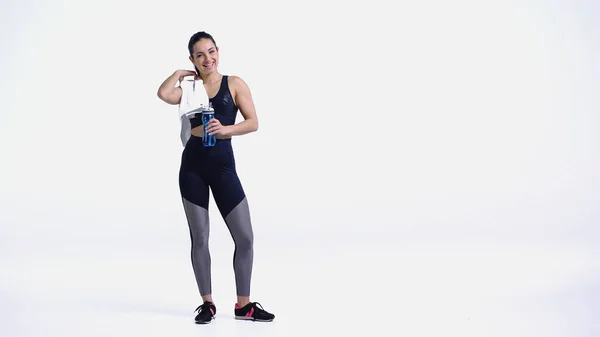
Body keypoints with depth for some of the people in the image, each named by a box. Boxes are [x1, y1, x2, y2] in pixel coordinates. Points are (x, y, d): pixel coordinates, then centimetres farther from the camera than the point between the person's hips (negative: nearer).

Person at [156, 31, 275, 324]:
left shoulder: (234, 83, 4)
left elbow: (253, 122, -4)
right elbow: (164, 94, -14)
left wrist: (225, 129, -19)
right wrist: (180, 73, 3)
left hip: (223, 166, -1)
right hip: (193, 167, 1)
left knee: (245, 237, -3)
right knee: (199, 238, 5)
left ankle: (244, 304, 11)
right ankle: (207, 303, 17)